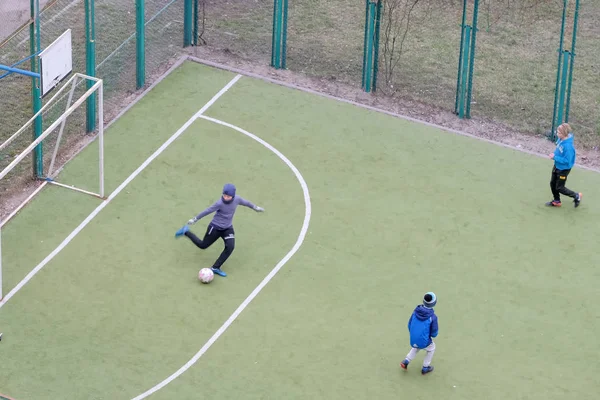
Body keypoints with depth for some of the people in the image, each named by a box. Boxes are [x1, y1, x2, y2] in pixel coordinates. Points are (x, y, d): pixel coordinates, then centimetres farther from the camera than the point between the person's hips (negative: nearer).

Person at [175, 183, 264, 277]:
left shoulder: (237, 199, -13)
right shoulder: (220, 203, -28)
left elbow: (245, 202, 8)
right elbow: (207, 211, -20)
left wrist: (255, 207, 25)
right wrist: (195, 219, -13)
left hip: (228, 228, 4)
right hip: (215, 228, -4)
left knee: (230, 247, -18)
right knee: (203, 245, 11)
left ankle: (215, 268, -7)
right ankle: (186, 232, 34)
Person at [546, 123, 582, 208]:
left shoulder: (568, 146, -35)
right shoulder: (560, 139, -10)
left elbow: (566, 160, -30)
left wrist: (555, 157, -26)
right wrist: (554, 154, -4)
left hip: (564, 168, -8)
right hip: (557, 165, 8)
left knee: (559, 188, 6)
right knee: (553, 183, 20)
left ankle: (576, 196, 26)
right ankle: (557, 201, 40)